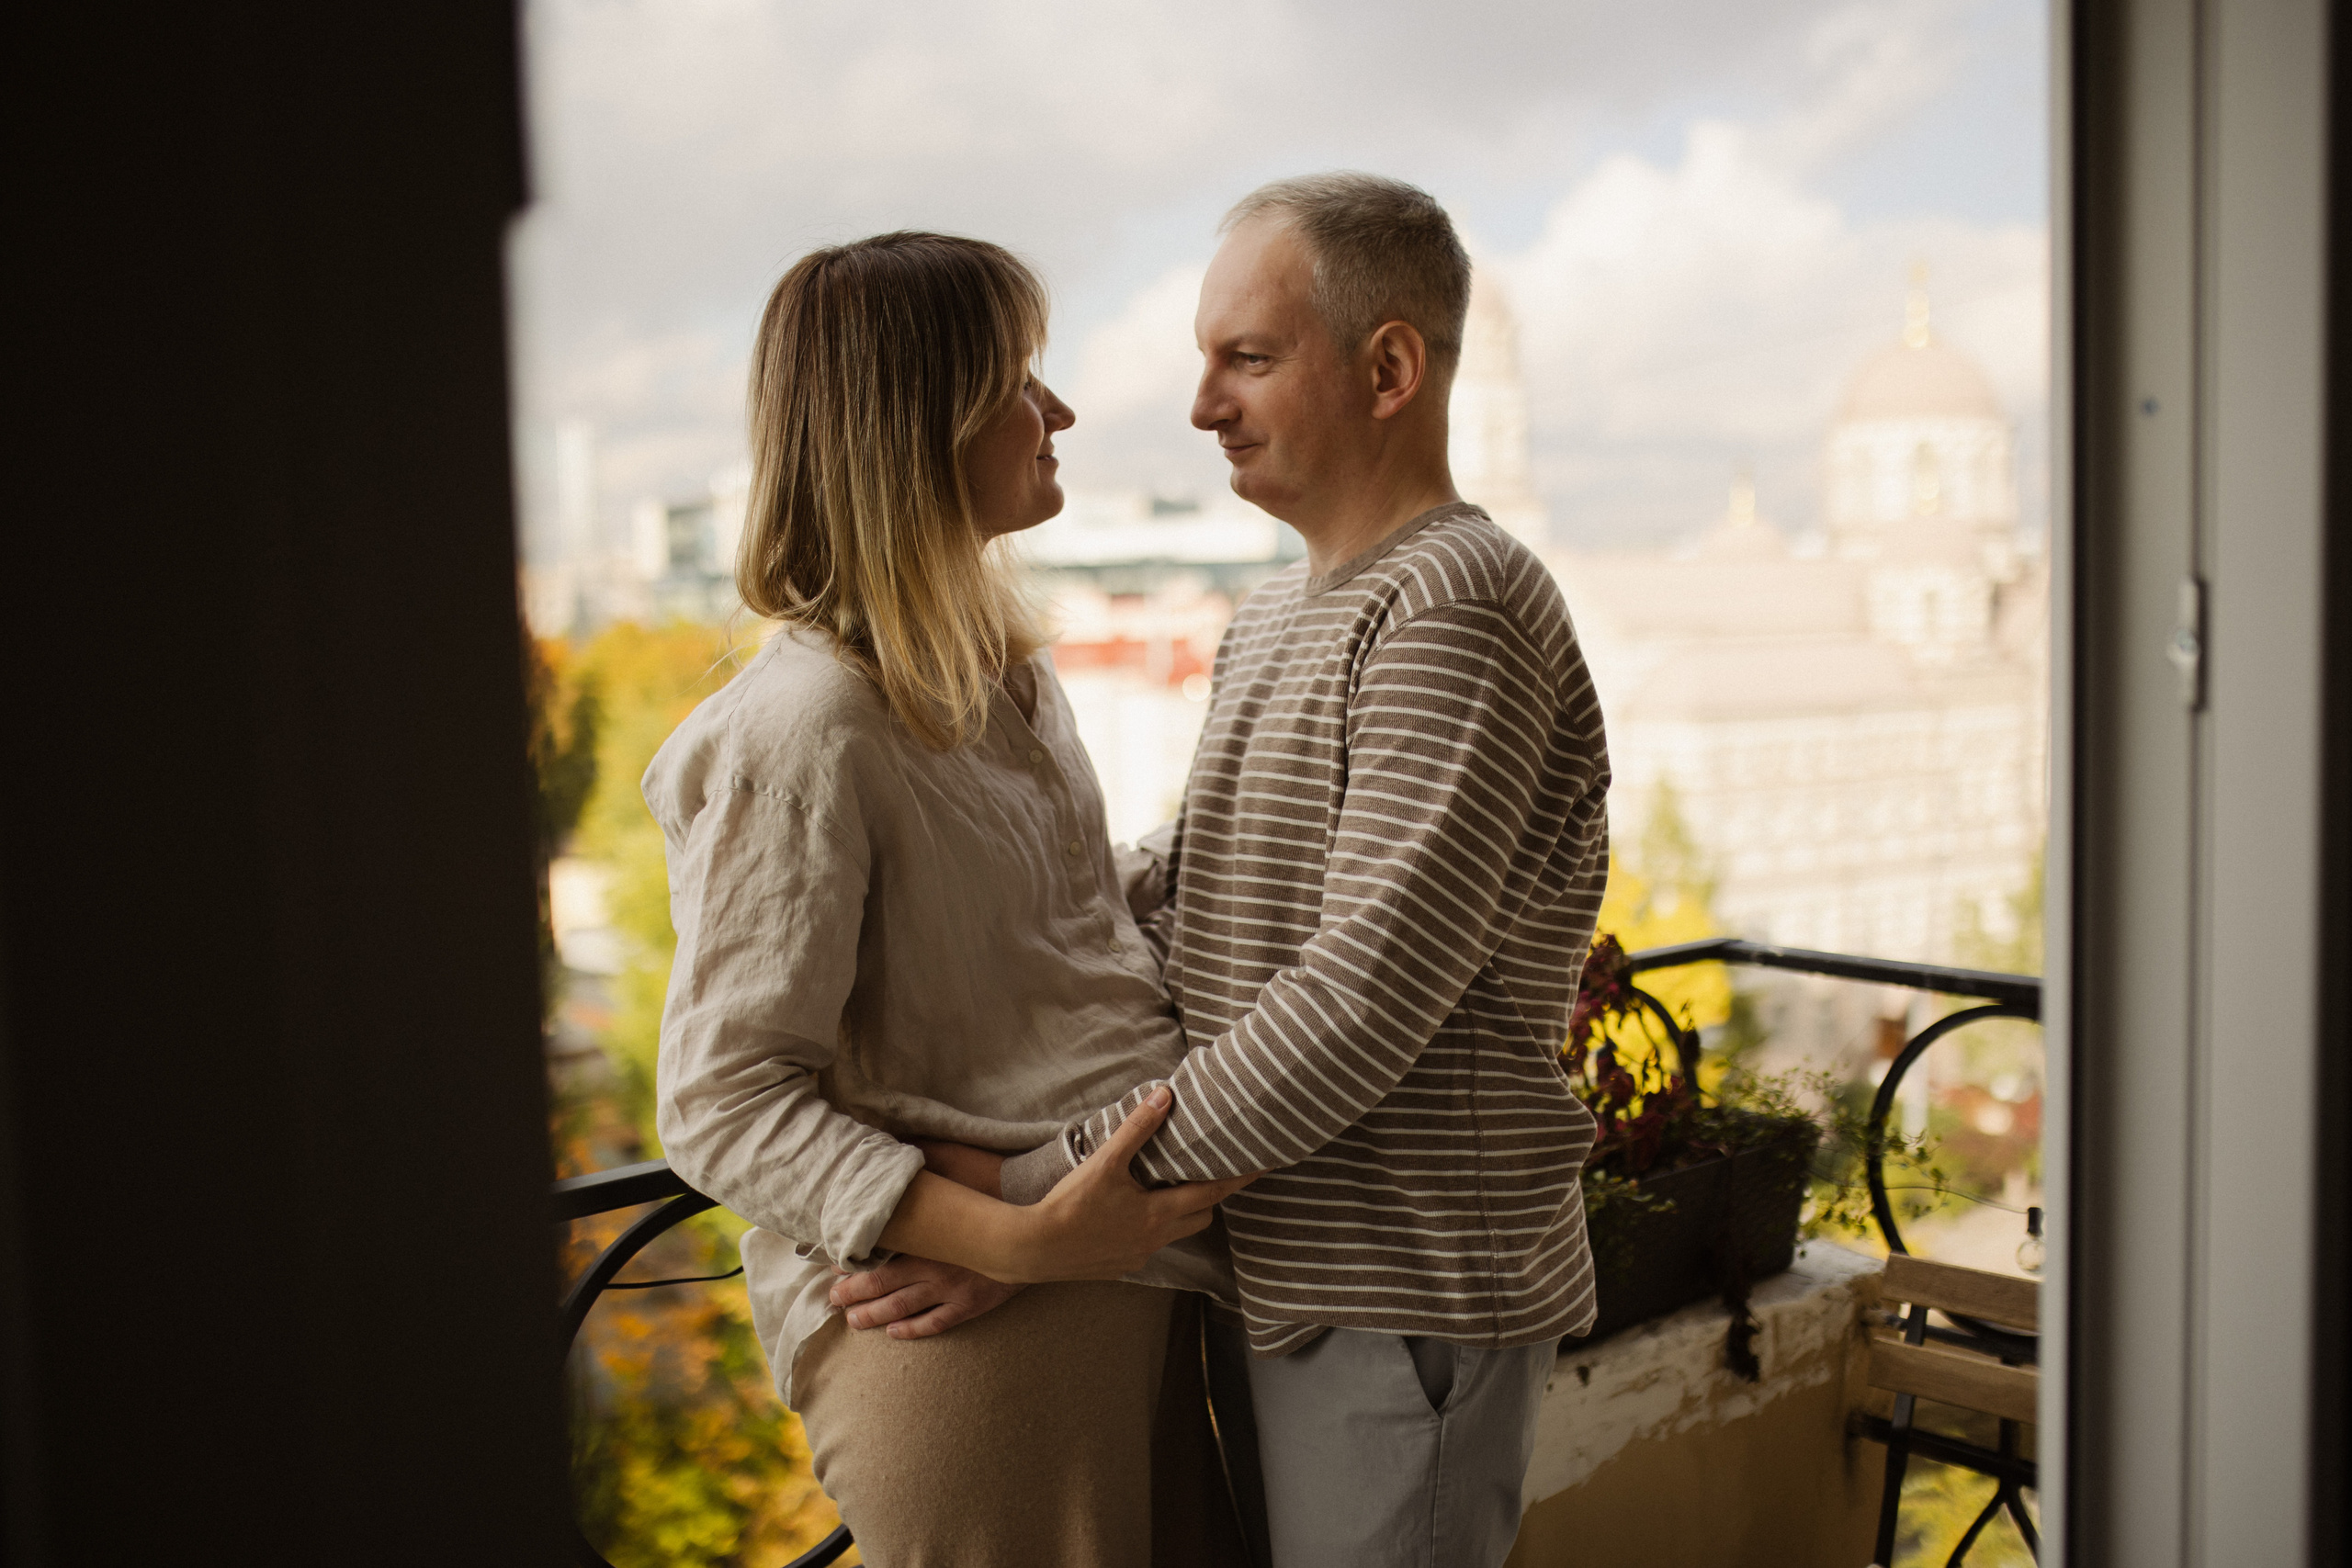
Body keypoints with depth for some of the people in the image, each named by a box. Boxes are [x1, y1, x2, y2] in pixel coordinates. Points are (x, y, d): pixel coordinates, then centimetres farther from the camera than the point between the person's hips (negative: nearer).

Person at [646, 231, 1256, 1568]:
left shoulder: (1007, 670, 10)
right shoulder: (810, 730, -18)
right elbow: (721, 1107, -18)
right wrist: (1024, 1242, -25)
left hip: (1135, 1275, 8)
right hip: (975, 1330, -8)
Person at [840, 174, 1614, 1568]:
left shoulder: (1452, 612, -17)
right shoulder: (1273, 619, 15)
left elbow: (1360, 1003, -25)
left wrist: (1036, 1191, -22)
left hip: (1403, 1300, -9)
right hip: (1275, 1274, 9)